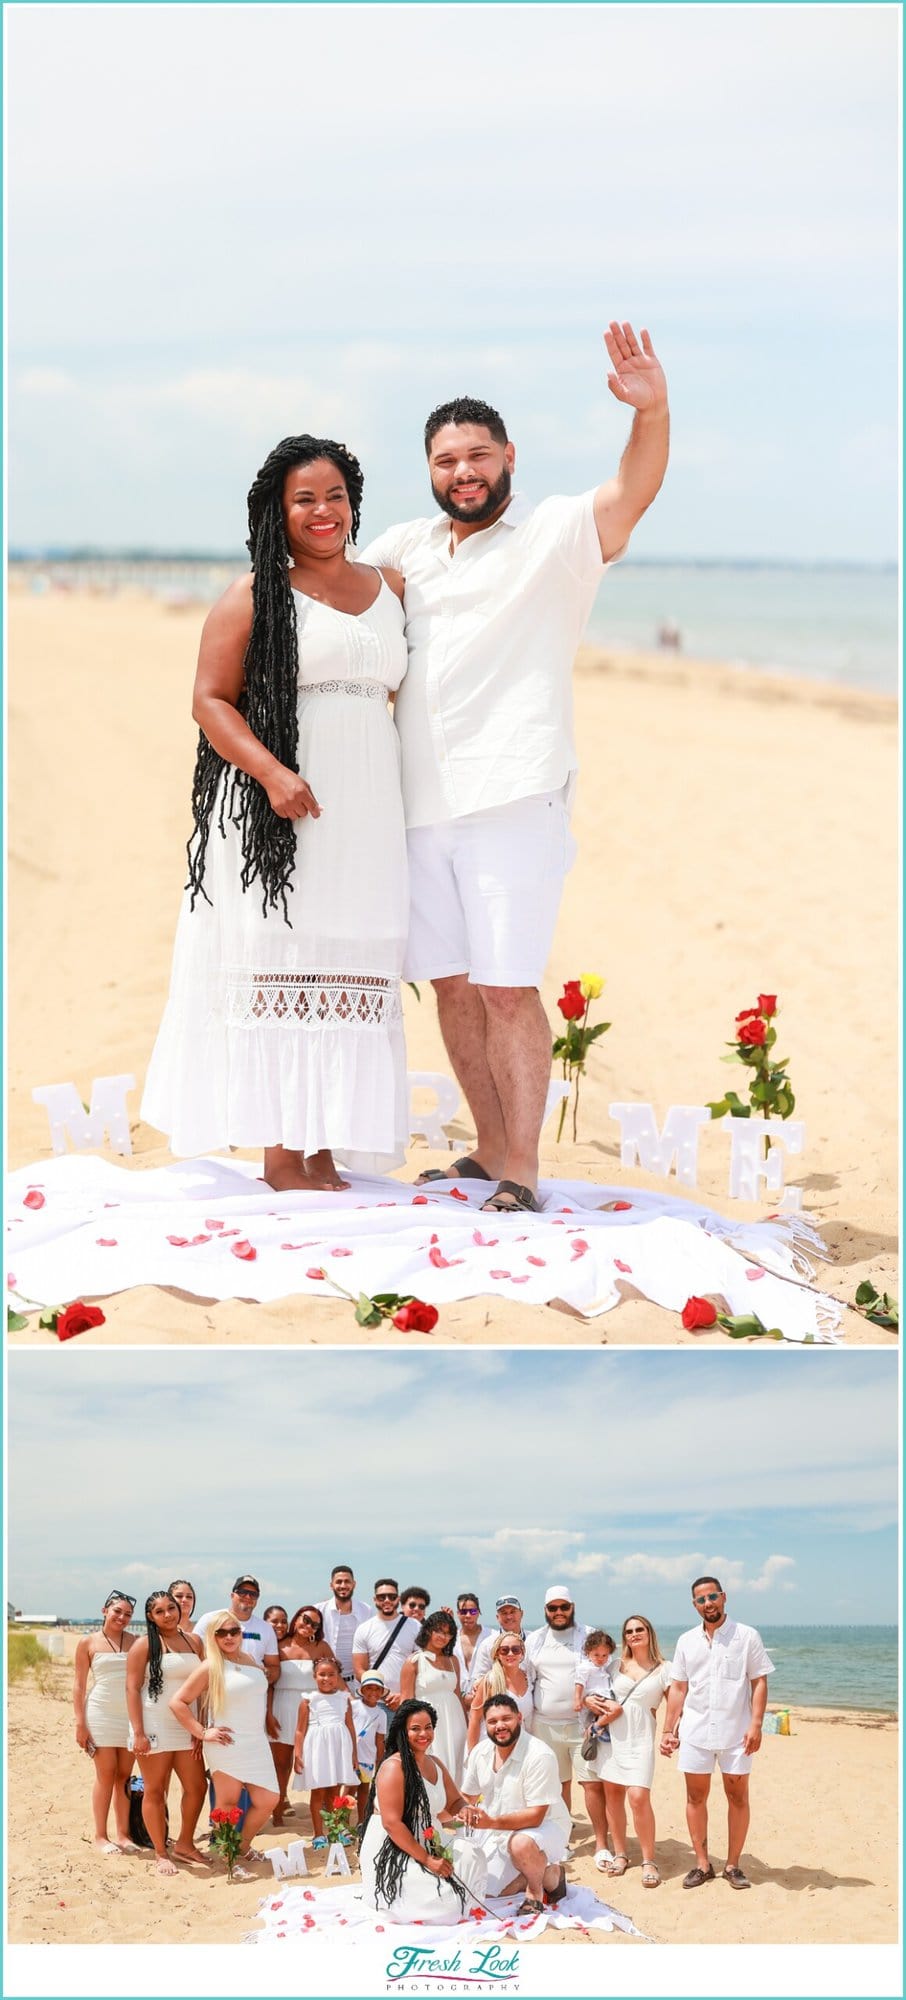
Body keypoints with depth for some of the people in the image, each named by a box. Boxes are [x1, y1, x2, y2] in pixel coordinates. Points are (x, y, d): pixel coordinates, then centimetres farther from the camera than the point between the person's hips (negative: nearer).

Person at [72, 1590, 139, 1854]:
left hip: (131, 1715, 2)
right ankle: (100, 1836, 6)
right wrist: (80, 1722, -5)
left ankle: (123, 1833, 12)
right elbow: (79, 1684, 1)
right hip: (101, 1714, -2)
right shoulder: (88, 1643, 1)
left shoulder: (136, 1642, 6)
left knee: (125, 1775, 5)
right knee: (105, 1775, -1)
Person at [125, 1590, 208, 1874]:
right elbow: (132, 1688, -8)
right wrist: (138, 1733, -15)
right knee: (155, 1791, 2)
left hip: (186, 1727, 5)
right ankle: (162, 1854, 10)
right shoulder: (144, 1645, -4)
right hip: (154, 1728, -5)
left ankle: (184, 1843, 23)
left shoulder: (193, 1642, 9)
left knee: (196, 1787, 5)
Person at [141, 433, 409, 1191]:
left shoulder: (391, 589, 14)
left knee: (349, 972, 4)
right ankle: (279, 1152, -2)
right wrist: (272, 772, -19)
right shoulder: (256, 597, 0)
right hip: (279, 808, -5)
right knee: (278, 966, -4)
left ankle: (324, 1150, 10)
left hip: (366, 812, 5)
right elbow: (211, 699, -6)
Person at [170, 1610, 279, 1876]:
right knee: (228, 1804, 0)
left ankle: (244, 1846, 27)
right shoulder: (209, 1667, -8)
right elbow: (178, 1702, -10)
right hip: (227, 1745, -6)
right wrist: (202, 1732, -12)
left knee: (268, 1800, 5)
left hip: (257, 1743, 6)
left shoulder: (249, 1660, 10)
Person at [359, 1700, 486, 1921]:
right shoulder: (394, 1767, -16)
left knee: (470, 1854, -17)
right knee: (443, 1901, -22)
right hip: (392, 1851, -8)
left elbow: (455, 1801, 18)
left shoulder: (434, 1764, 11)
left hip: (429, 1842, 8)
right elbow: (391, 1823, -21)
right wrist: (426, 1859, -22)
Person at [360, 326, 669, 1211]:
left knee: (506, 986, -10)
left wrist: (651, 412, -38)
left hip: (512, 799, -6)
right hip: (420, 800, 6)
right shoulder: (403, 547, 14)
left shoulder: (554, 534, -2)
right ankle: (491, 1152, 22)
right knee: (452, 984, 10)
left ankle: (522, 1172, -4)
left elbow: (631, 495, -20)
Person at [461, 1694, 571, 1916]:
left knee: (520, 1843, -40)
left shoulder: (539, 1756, -26)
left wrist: (492, 1822, -38)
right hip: (499, 1832, 7)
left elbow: (535, 1816, -28)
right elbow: (467, 1797, 10)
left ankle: (550, 1877, -8)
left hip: (544, 1826, -7)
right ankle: (540, 1872, 23)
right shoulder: (480, 1752, -4)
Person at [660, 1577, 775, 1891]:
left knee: (738, 1797, 2)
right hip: (695, 1732, 3)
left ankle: (733, 1865, 11)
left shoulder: (747, 1637, -2)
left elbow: (759, 1683, -3)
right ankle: (702, 1864, 12)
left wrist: (756, 1725, -13)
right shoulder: (686, 1642, 8)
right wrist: (669, 1730, 6)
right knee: (695, 1797, 4)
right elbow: (678, 1688, 11)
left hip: (736, 1732, -3)